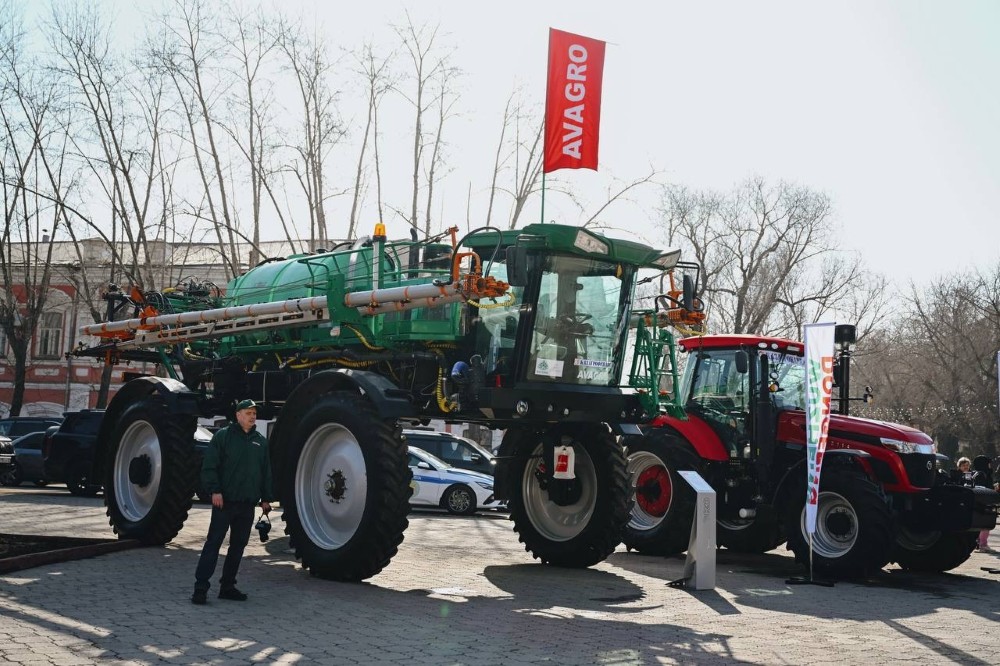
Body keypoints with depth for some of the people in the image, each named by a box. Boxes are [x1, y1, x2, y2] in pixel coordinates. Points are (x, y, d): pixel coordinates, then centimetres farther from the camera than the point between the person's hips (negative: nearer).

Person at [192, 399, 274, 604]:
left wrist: (266, 498, 13)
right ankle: (201, 587, -4)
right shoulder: (223, 436, -2)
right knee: (213, 543, -6)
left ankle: (228, 586, 18)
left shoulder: (261, 441, 14)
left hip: (247, 504, 5)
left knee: (238, 545, 9)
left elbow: (266, 472, 18)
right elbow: (209, 466, -7)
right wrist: (215, 490, -16)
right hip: (224, 501, -5)